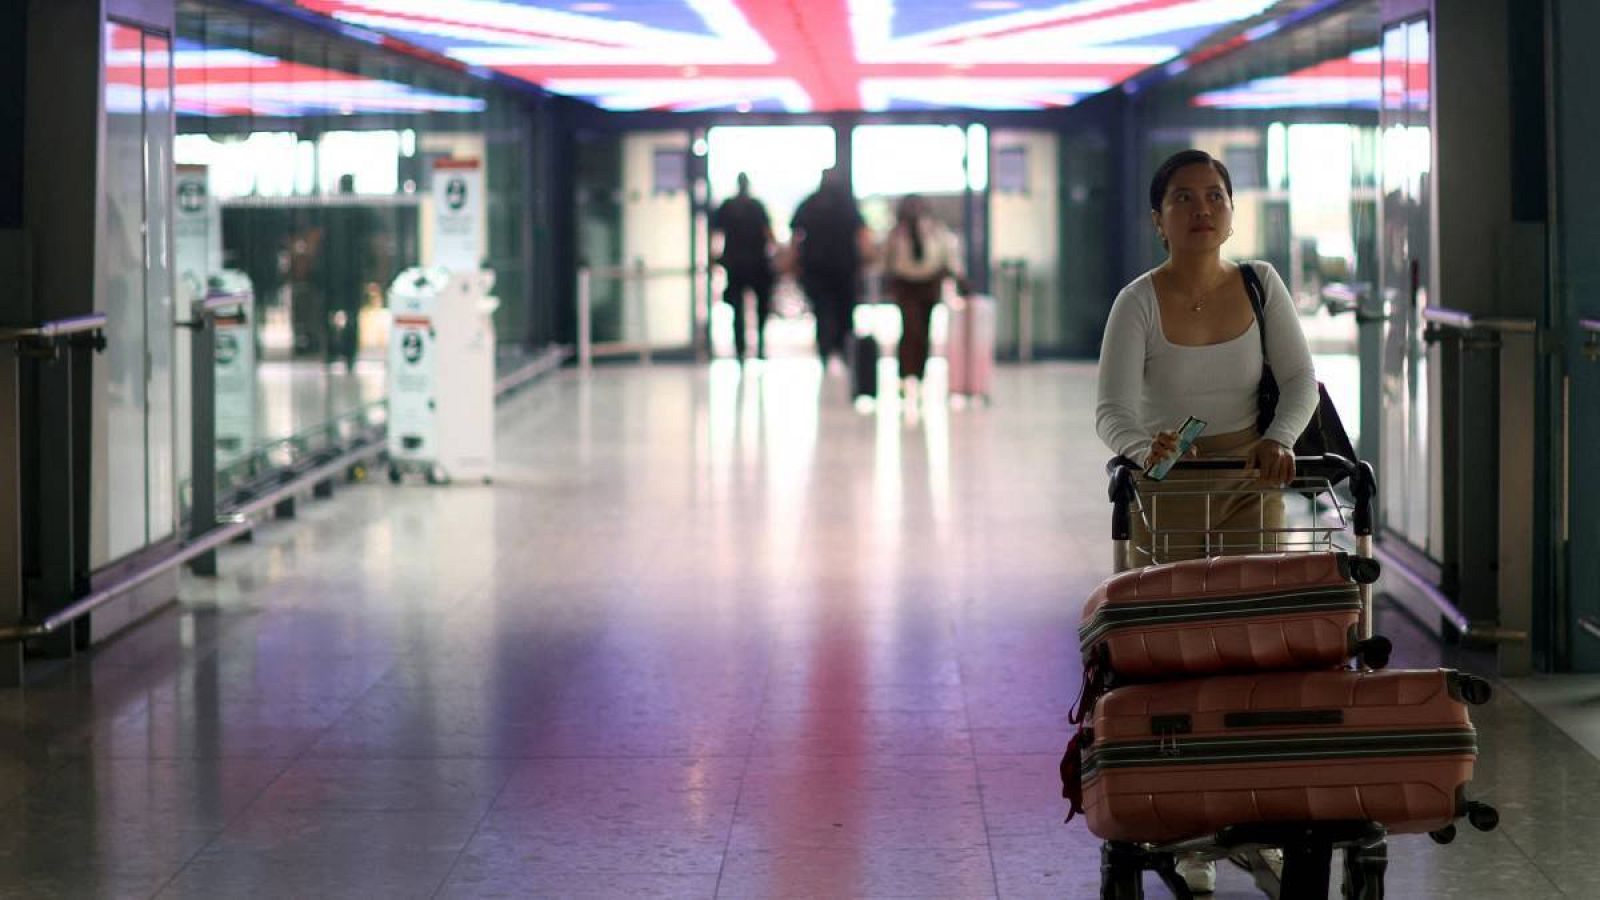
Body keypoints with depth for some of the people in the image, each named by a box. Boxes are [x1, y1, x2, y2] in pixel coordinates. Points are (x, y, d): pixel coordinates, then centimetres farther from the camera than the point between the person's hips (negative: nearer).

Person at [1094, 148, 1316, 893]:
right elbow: (1112, 412, -23)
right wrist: (1145, 446, -45)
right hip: (1167, 492, -3)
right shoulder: (1139, 302, -15)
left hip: (1252, 488, 3)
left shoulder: (1259, 284, -4)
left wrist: (1279, 439, -28)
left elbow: (1300, 378, -8)